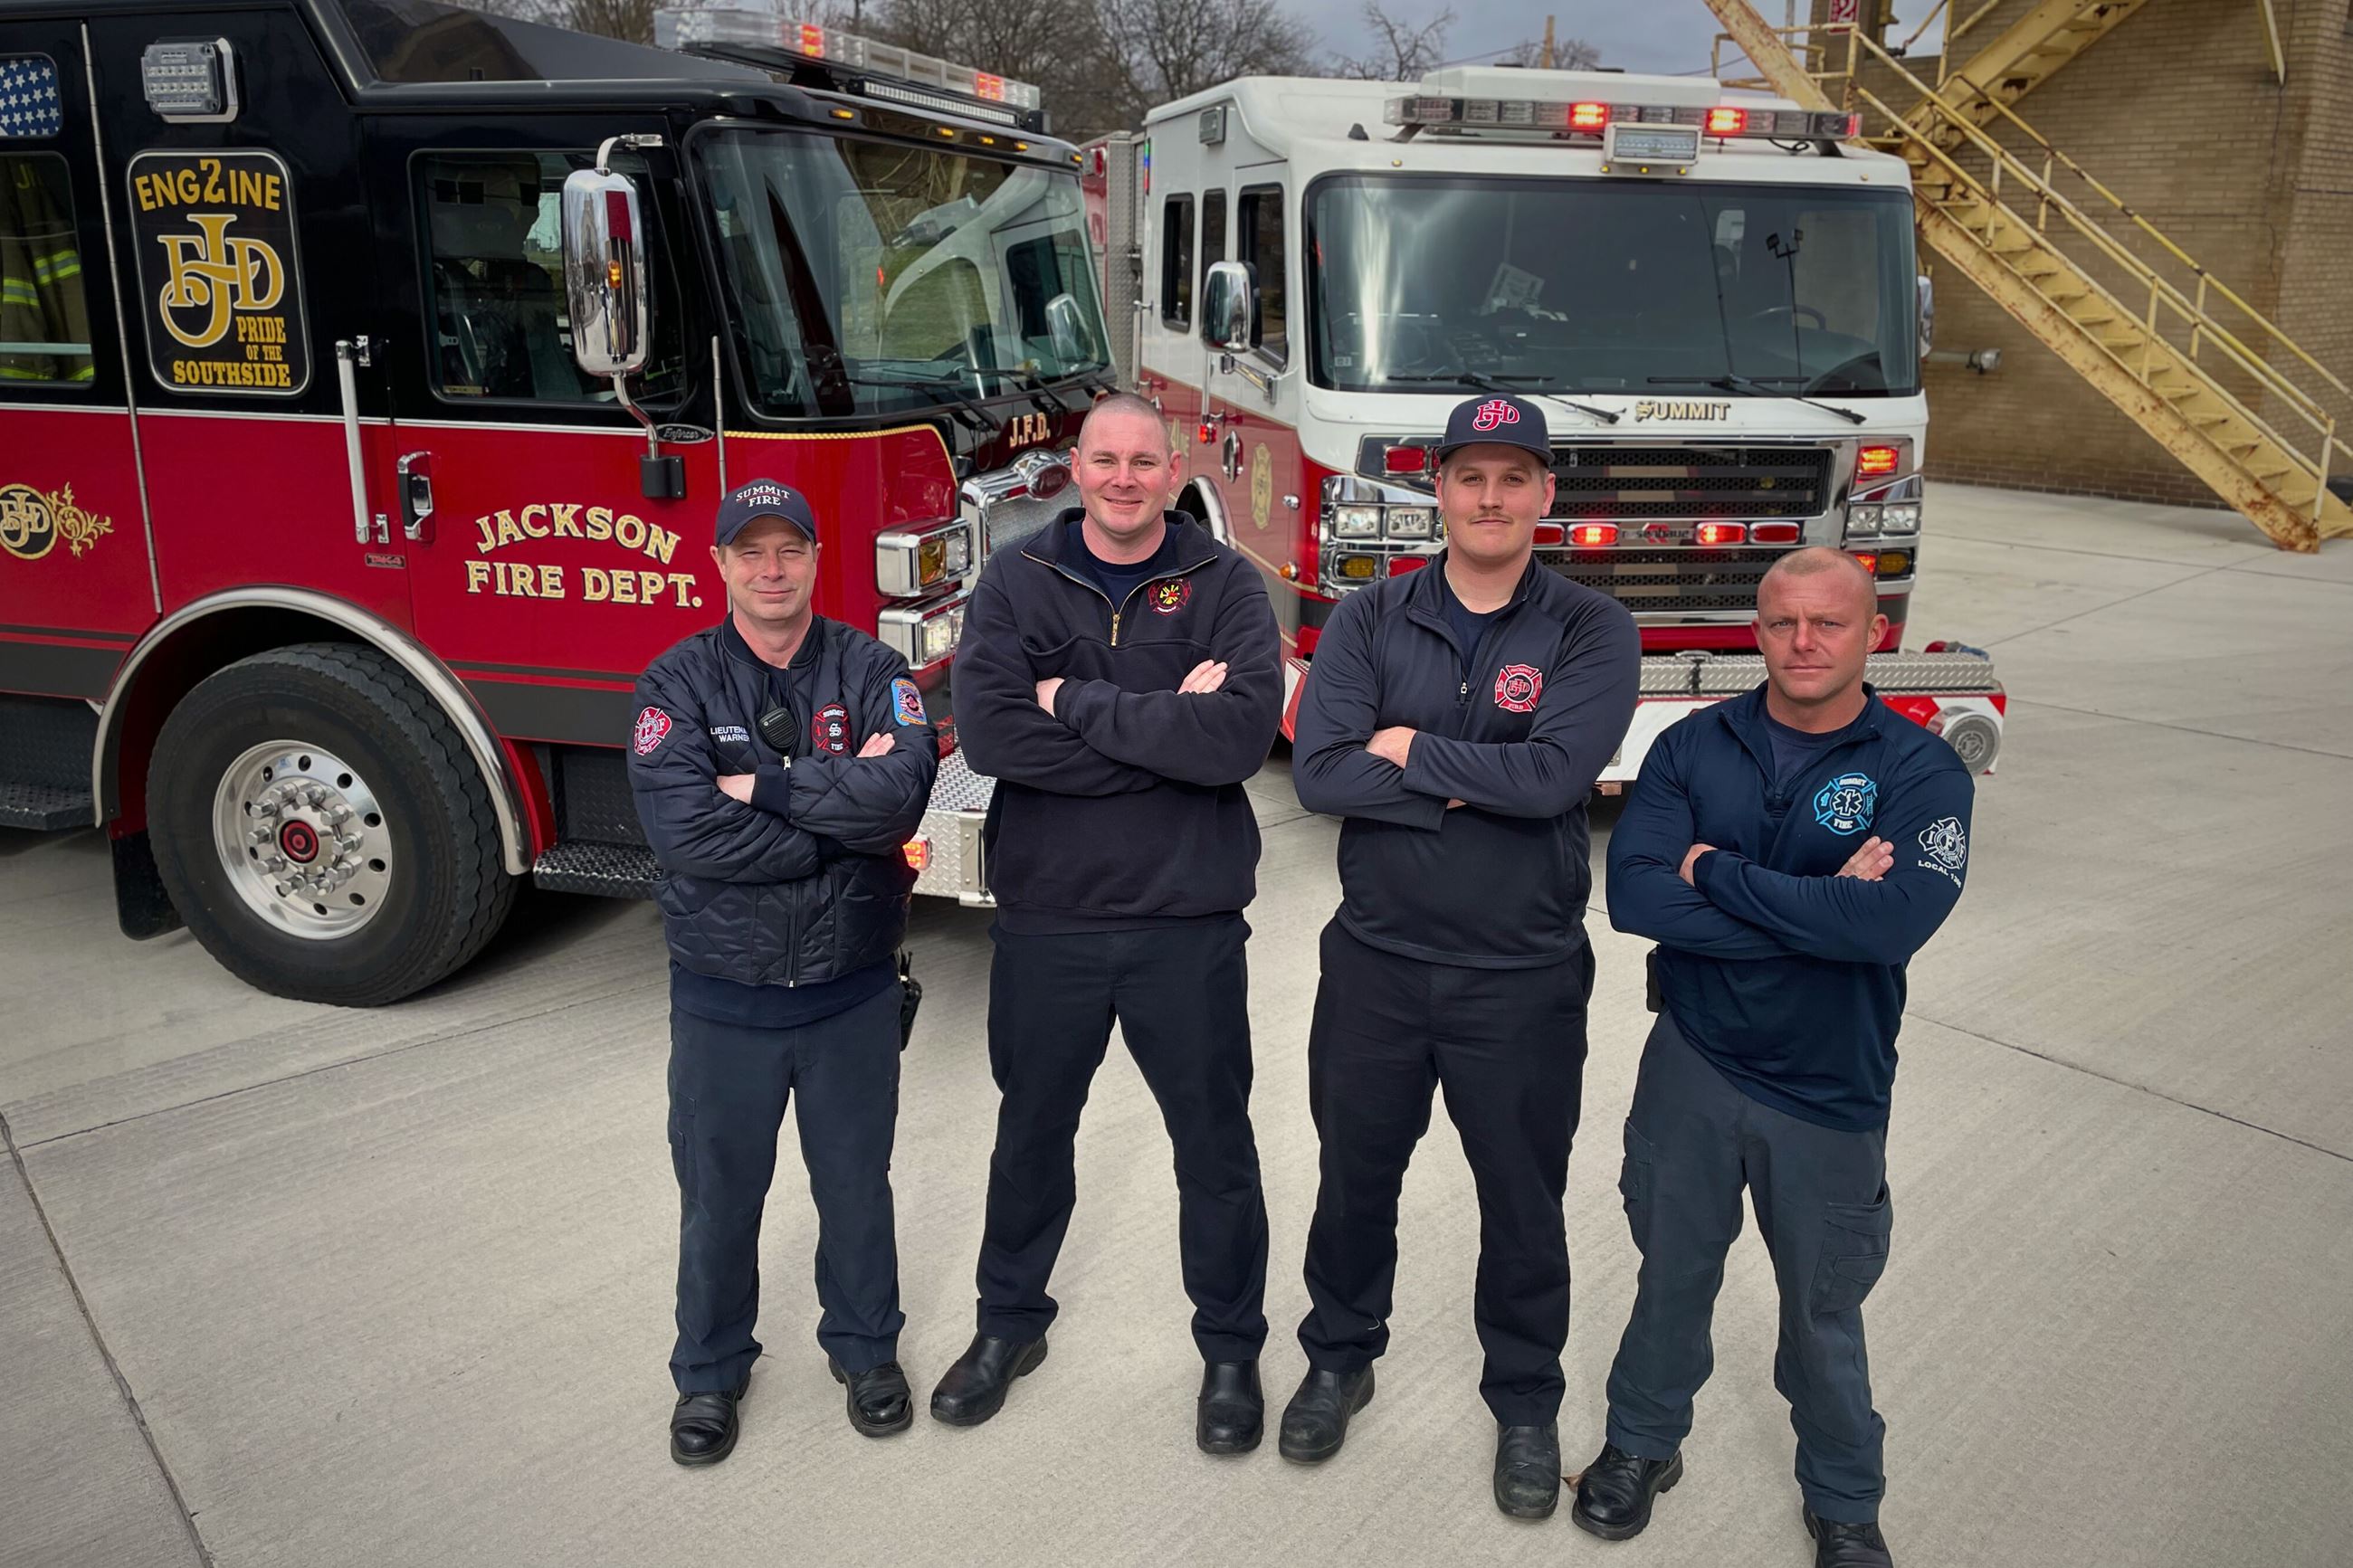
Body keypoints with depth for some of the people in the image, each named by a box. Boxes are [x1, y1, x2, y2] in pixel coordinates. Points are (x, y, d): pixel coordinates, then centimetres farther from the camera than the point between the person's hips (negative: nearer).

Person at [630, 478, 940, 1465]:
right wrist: (843, 815, -19)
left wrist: (763, 785, -20)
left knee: (855, 1182, 17)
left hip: (852, 990, 1)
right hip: (723, 992, 0)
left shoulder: (871, 670, -4)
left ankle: (865, 1345, 39)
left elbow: (902, 790, -22)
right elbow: (684, 831, -22)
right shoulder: (679, 682, -6)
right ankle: (710, 1369, 37)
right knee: (718, 1193, 15)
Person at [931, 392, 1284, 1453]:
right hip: (1045, 918, 1)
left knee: (1214, 1145, 11)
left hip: (1188, 924, -1)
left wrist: (1078, 704, -18)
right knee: (1031, 1130, 18)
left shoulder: (1224, 587, -3)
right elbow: (989, 731, -17)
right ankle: (1010, 1321, 40)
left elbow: (1241, 734, -21)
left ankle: (1231, 1347, 32)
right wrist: (1166, 732, -18)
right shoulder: (1017, 582, 0)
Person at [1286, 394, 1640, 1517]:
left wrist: (1409, 751, -14)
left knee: (1522, 1197, 14)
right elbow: (1319, 771, -16)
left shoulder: (1591, 631, -6)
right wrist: (1481, 781, -19)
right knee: (1355, 1175, 18)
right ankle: (1340, 1358, 42)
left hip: (1522, 978, -1)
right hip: (1375, 961, 2)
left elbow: (1557, 772, -22)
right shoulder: (1367, 621, -2)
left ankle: (1525, 1401, 37)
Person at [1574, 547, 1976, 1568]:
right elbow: (1635, 895, -19)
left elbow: (1895, 919, -28)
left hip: (1831, 1092, -1)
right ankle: (1642, 1445, 44)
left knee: (1824, 1313, 17)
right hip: (1692, 1064, 1)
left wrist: (1716, 872, -21)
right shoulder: (1694, 747, -6)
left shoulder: (1920, 772, -11)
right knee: (1673, 1274, 19)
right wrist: (1815, 911, -23)